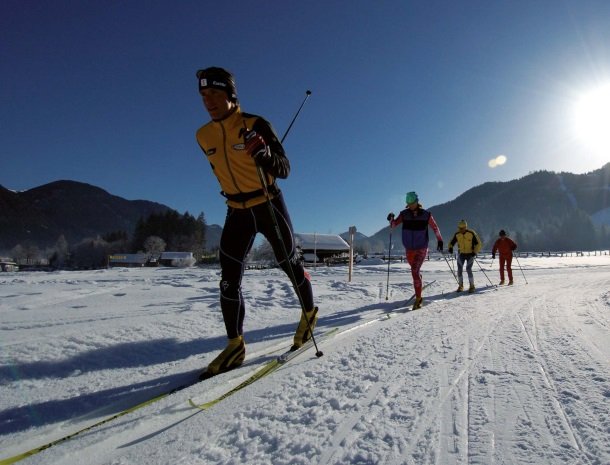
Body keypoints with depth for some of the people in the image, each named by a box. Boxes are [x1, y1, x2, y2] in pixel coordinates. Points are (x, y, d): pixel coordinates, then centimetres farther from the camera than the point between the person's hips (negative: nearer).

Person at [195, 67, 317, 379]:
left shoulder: (256, 125, -13)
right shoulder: (204, 136, 4)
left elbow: (284, 170, -16)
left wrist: (263, 153, -35)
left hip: (269, 206, -4)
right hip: (237, 212, 5)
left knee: (290, 265, 8)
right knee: (229, 280, -2)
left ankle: (309, 312, 34)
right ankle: (235, 345, 9)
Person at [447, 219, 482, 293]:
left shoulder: (472, 233, -16)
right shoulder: (457, 234, -7)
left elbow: (478, 244, -9)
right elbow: (451, 242, 3)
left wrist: (475, 252, -21)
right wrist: (450, 248, -18)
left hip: (470, 254, -3)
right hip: (461, 254, 3)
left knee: (468, 269, -12)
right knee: (459, 269, -2)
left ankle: (472, 286, 5)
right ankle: (460, 285, 14)